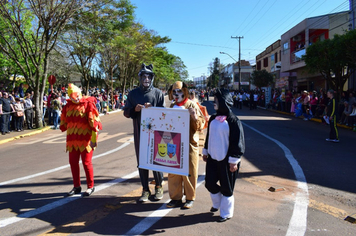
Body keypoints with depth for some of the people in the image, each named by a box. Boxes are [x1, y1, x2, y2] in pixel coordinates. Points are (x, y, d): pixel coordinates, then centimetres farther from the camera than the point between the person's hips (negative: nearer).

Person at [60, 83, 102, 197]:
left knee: (86, 162, -2)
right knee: (73, 162, 10)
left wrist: (94, 138, -13)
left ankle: (90, 186, 13)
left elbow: (94, 121, -11)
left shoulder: (88, 104, -8)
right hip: (72, 139, 6)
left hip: (85, 139, -6)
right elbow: (64, 122, 19)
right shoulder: (68, 106, 9)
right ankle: (76, 186, 24)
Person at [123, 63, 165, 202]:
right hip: (139, 133, 2)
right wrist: (135, 109, -11)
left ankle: (158, 187, 24)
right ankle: (145, 190, 19)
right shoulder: (133, 93, 8)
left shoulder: (158, 93, 2)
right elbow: (126, 113, 9)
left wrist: (152, 109, -17)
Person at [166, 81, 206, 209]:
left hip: (189, 144, -5)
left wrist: (194, 117, -24)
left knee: (189, 173, 5)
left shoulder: (192, 105, -3)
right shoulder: (172, 106, 13)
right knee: (173, 172, 9)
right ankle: (176, 198, 22)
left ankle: (190, 198, 20)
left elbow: (200, 125, -6)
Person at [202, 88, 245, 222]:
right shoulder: (213, 118, 7)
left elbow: (237, 142, -14)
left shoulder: (233, 121, -14)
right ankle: (217, 203, 38)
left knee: (226, 188, 6)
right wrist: (205, 152, 19)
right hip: (213, 158, 7)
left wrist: (234, 161, -15)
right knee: (209, 183, 11)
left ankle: (226, 212, 25)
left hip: (226, 160, -6)